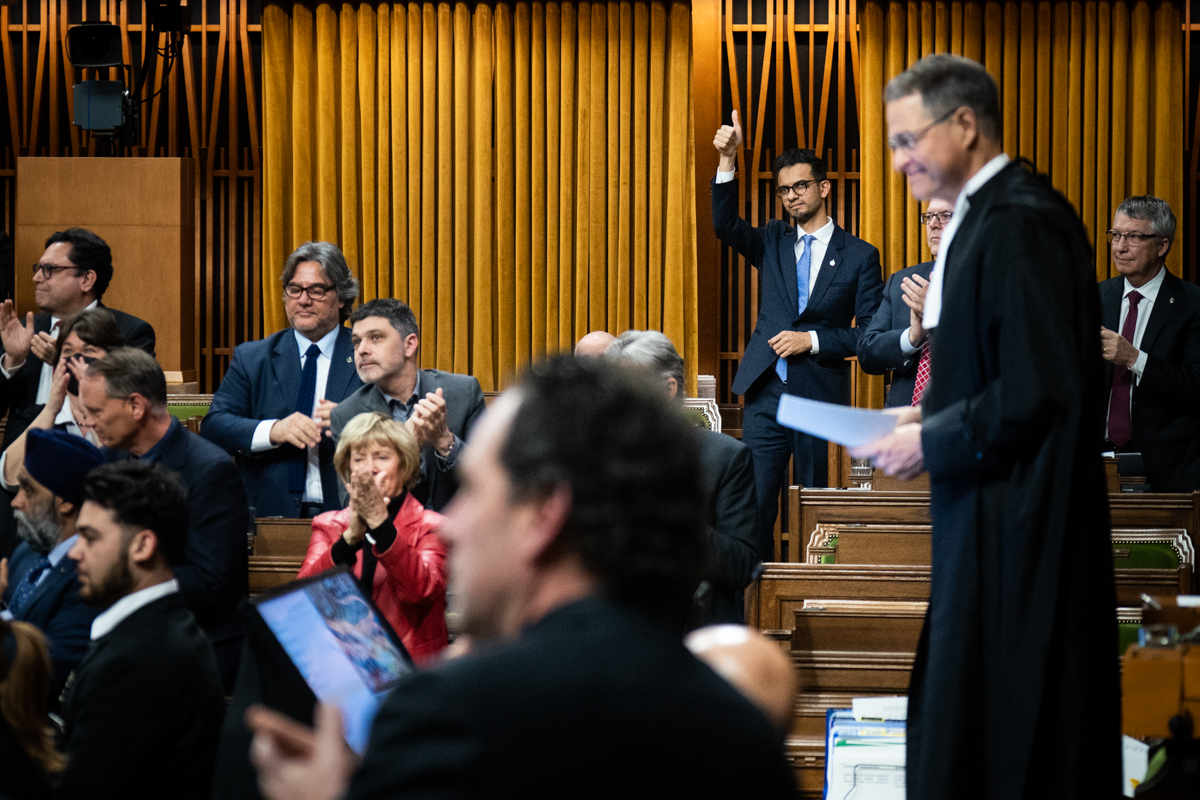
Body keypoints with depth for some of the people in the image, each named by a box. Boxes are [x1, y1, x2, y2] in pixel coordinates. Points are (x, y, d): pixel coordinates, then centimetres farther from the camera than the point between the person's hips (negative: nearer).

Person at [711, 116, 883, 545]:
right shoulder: (773, 242, 12)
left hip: (820, 396, -2)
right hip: (766, 394, 2)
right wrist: (727, 160, -18)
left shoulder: (859, 256, 3)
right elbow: (725, 225, -7)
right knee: (753, 504, -4)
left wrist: (813, 340, -13)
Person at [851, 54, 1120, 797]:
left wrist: (931, 443, -14)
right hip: (992, 519, 10)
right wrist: (932, 416, 8)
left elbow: (1039, 390, -24)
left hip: (1016, 531, -10)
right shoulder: (988, 214, 13)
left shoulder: (1018, 225, -18)